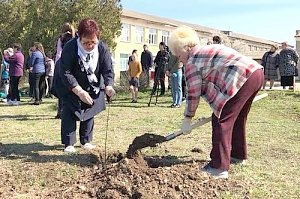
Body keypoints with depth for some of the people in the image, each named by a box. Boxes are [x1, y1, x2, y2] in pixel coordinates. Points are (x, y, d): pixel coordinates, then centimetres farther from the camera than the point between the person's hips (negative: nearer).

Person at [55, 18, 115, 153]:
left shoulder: (102, 49, -21)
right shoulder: (70, 48, -31)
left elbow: (108, 71, -16)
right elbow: (65, 73, -30)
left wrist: (108, 86, -36)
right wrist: (79, 91, -38)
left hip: (92, 88, 4)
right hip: (71, 88, -3)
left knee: (89, 112, 10)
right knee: (69, 112, -8)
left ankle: (86, 141, 23)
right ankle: (69, 143, 1)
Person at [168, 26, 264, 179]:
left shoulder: (192, 62, -1)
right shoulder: (209, 50, 27)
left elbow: (193, 94, 1)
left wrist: (187, 119, 11)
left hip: (243, 79, -10)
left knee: (222, 120, -6)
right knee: (237, 118, 23)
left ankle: (219, 168, -7)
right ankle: (238, 154, 38)